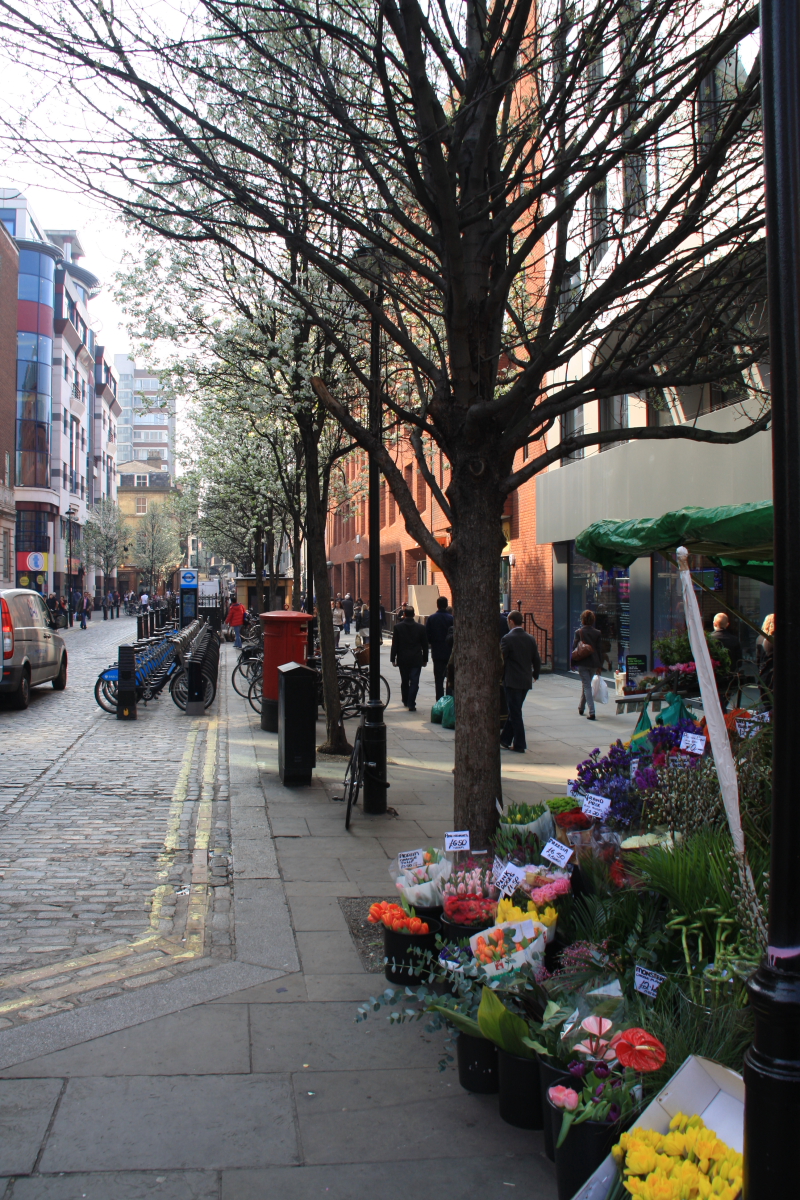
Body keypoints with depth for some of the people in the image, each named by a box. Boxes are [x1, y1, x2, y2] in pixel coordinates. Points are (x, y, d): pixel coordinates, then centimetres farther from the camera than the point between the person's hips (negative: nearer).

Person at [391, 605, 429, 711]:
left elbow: (394, 644, -3)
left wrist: (393, 659, 4)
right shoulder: (420, 627, -2)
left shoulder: (398, 627, -4)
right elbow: (425, 645, 4)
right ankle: (411, 704, -9)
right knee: (414, 682, -2)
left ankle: (405, 701, 30)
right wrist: (425, 659, 13)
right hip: (416, 659, -1)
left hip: (403, 659, 1)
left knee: (404, 681, 16)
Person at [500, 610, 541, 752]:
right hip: (526, 681, 6)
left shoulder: (507, 639, -13)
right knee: (514, 712, 16)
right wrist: (535, 675, 24)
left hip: (512, 681, -6)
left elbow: (501, 661, -11)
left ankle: (520, 745, 2)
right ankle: (505, 739, 26)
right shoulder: (530, 639, 4)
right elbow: (537, 661, 8)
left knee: (515, 713, 0)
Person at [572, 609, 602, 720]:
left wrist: (573, 663, 5)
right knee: (587, 685, 21)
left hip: (582, 663, -3)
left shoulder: (578, 632, -8)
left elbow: (574, 648, -6)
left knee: (587, 686, -1)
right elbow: (599, 649, 1)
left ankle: (592, 712, -12)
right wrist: (599, 666, 8)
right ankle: (581, 708, 35)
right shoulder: (597, 633, -2)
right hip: (593, 663, 3)